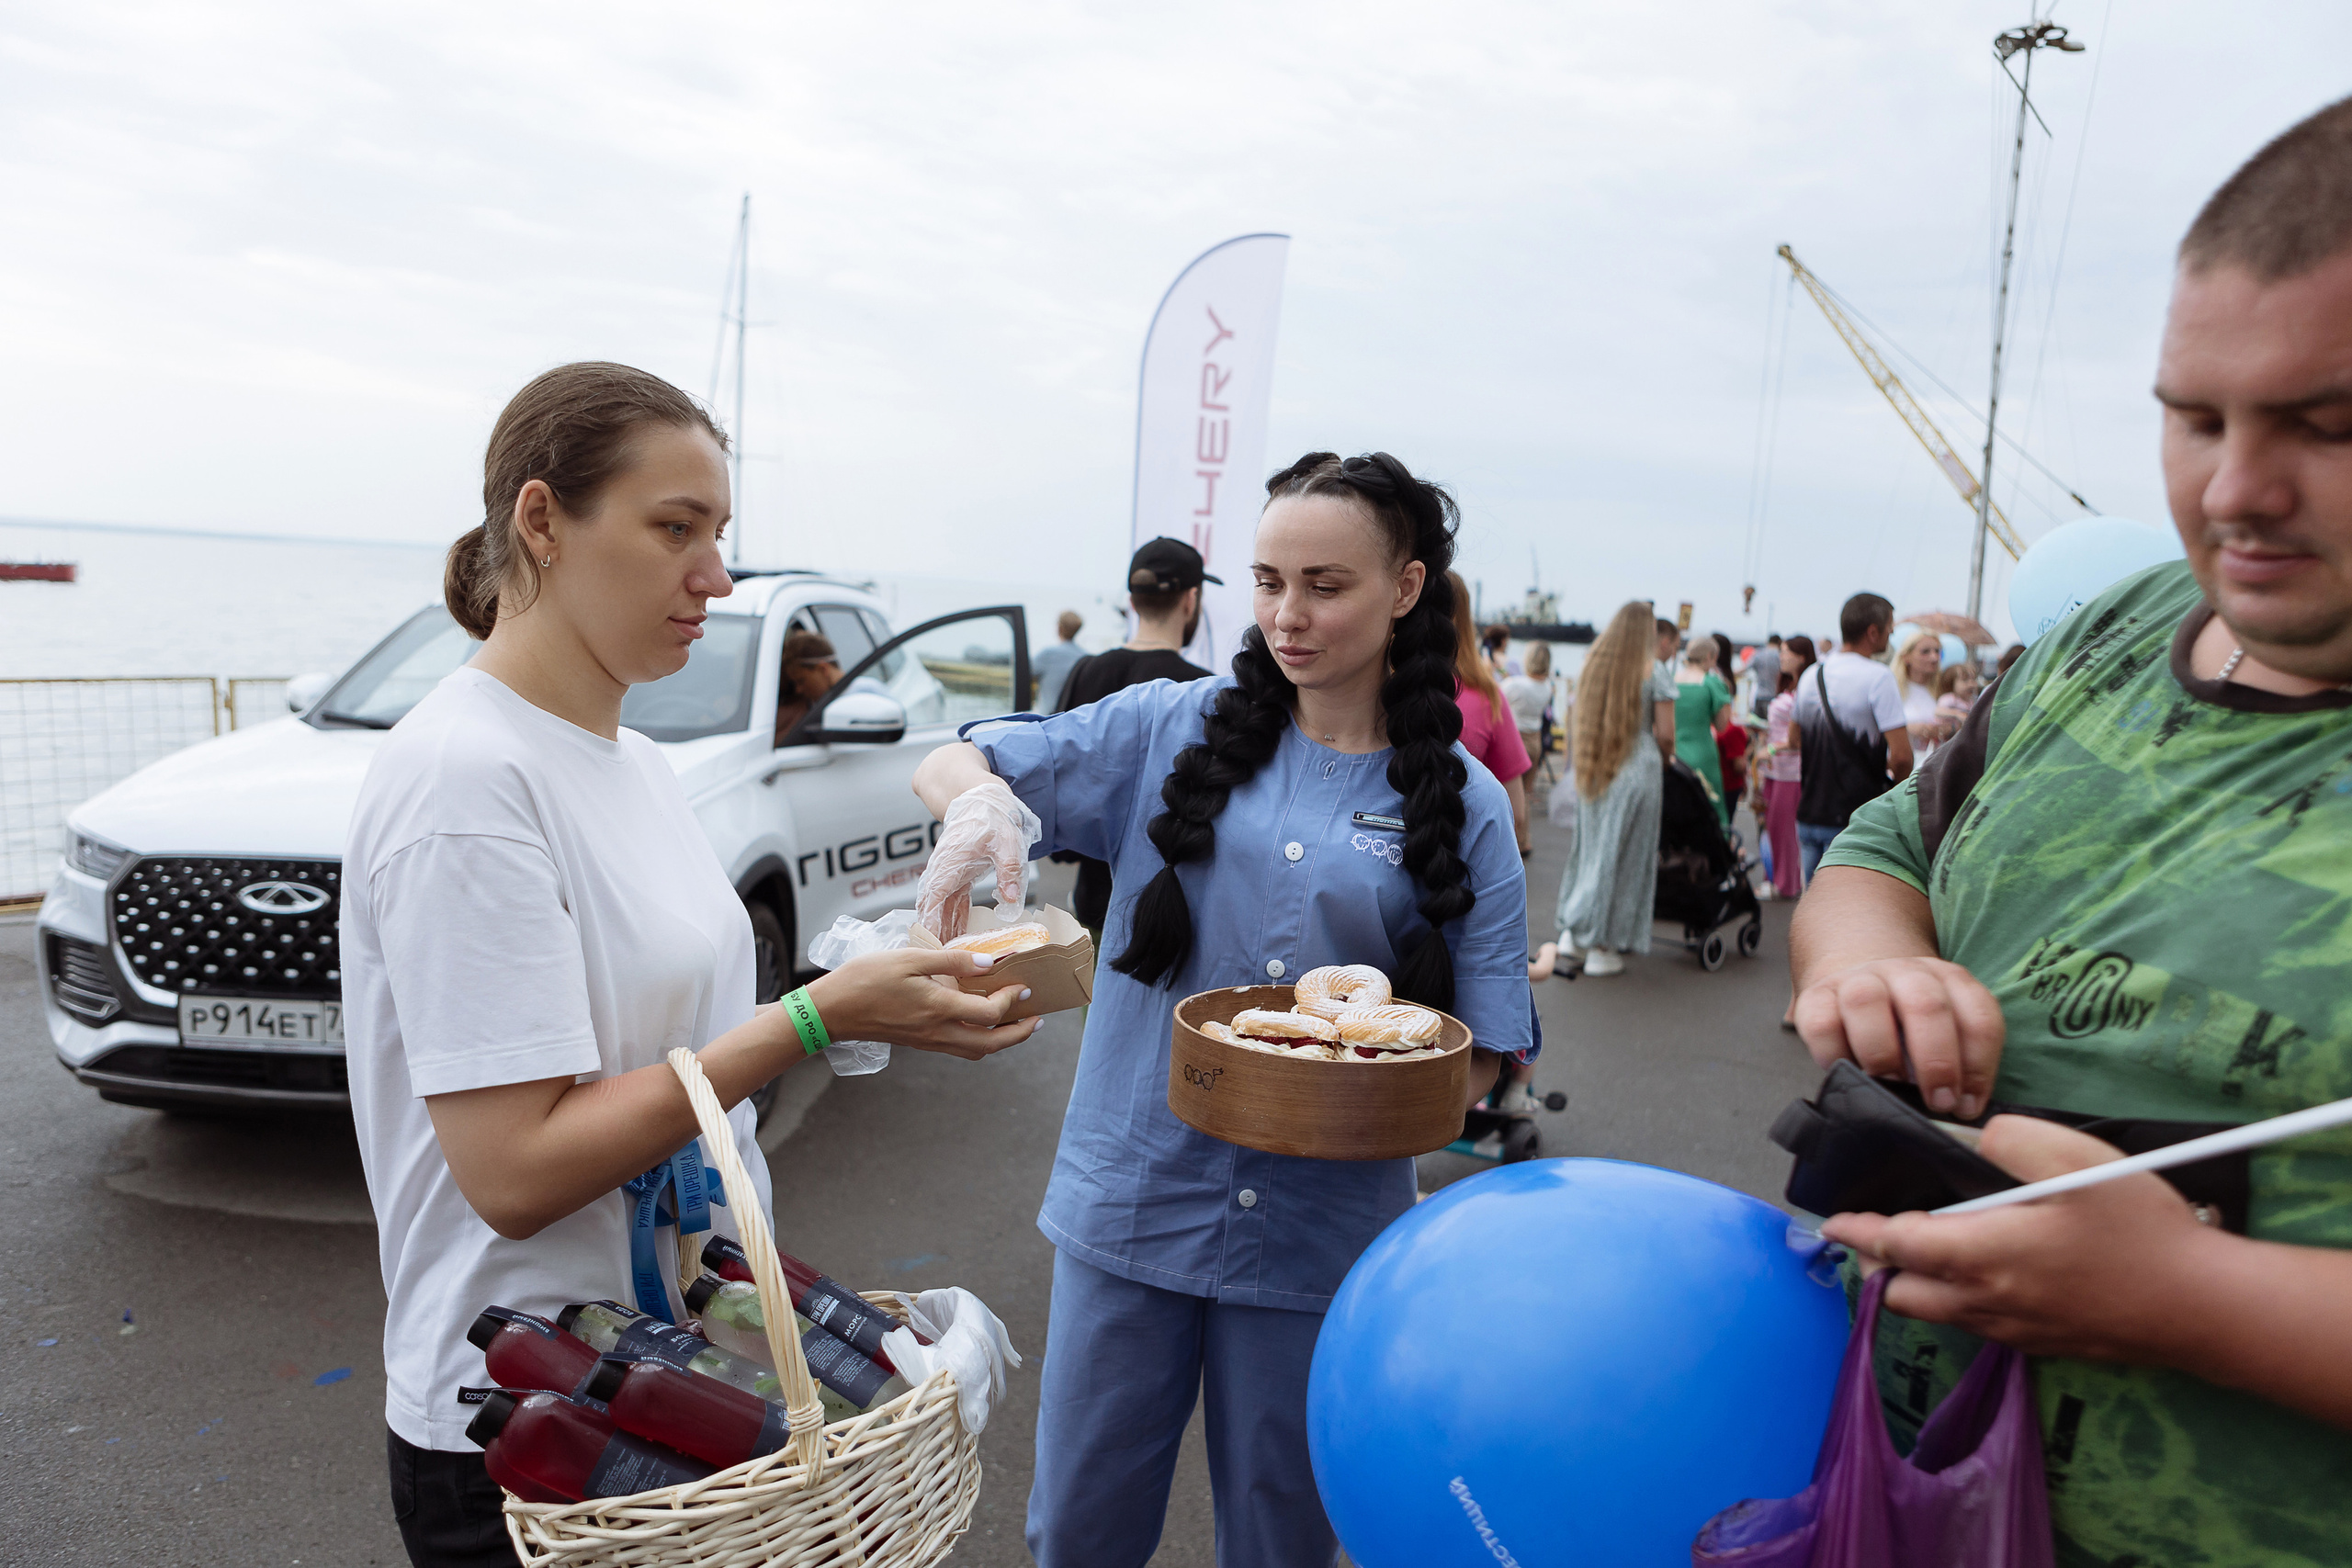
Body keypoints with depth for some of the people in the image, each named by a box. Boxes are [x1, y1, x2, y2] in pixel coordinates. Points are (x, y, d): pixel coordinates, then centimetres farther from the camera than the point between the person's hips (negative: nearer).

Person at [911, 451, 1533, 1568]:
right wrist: (978, 803, -26)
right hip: (1131, 1202, 1)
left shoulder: (1465, 804, -3)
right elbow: (946, 766, -2)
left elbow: (1480, 1058, -1)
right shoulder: (1176, 728, -2)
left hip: (1320, 1229, 0)